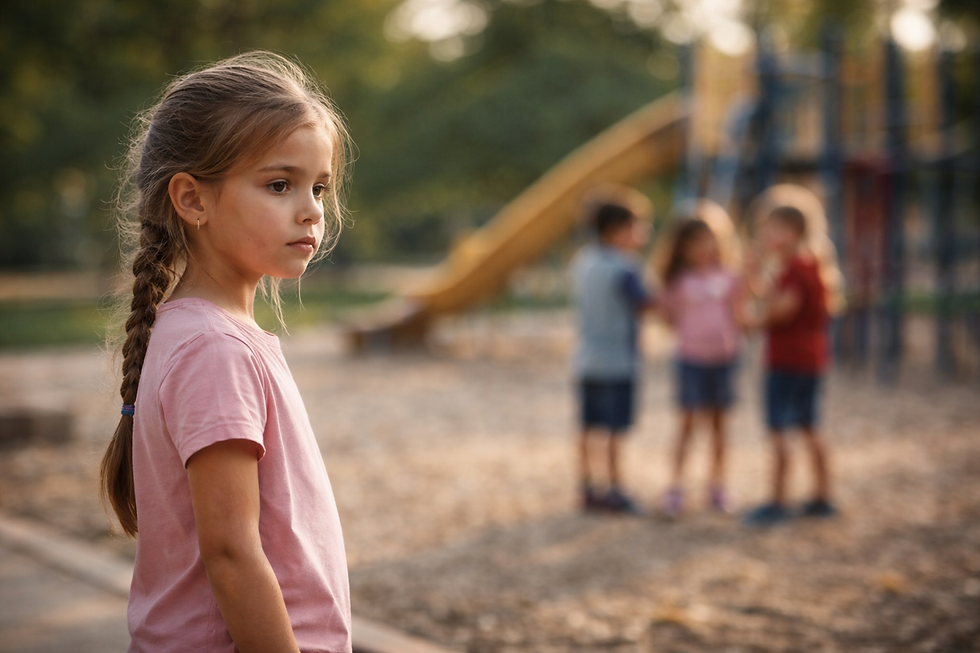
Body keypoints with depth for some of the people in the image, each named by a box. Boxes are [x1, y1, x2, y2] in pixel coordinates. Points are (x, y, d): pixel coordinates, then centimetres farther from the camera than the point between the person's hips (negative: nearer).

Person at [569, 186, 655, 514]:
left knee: (589, 426, 11)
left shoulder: (581, 261, 5)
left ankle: (588, 487, 16)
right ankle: (613, 489, 4)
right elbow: (645, 304, -10)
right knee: (613, 430, -1)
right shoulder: (624, 269, -16)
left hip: (586, 360, 7)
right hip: (617, 360, -7)